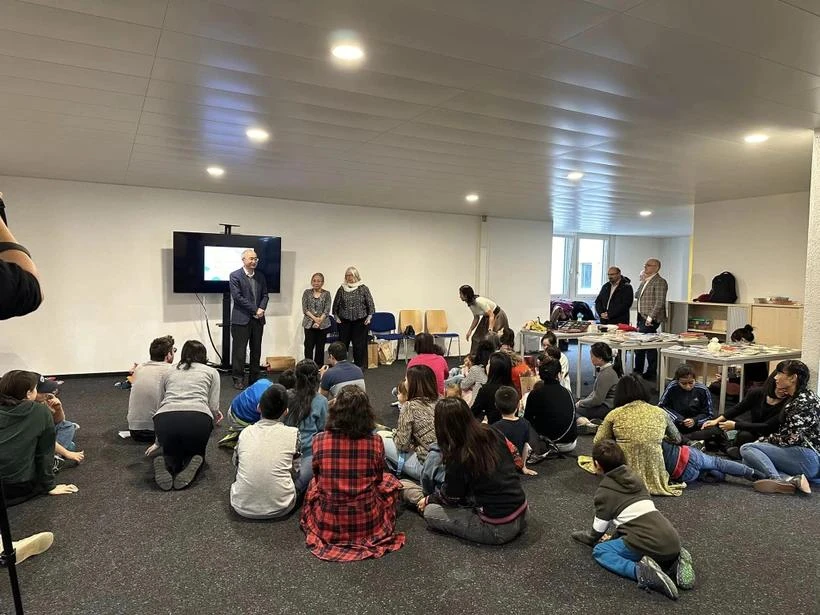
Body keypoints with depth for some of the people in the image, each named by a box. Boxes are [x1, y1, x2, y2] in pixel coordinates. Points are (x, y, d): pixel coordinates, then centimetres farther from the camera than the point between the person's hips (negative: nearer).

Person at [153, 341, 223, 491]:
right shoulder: (211, 372, 22)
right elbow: (213, 407, 12)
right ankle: (191, 465, -6)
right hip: (198, 419, -1)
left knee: (171, 452, 31)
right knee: (196, 452, 29)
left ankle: (166, 465, -4)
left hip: (164, 419, 2)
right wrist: (215, 417, 36)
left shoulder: (168, 373, 28)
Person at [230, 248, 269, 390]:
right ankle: (238, 379, 8)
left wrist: (261, 309, -7)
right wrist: (255, 310, -13)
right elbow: (237, 297, -12)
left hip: (258, 319, 5)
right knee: (239, 350, 0)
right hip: (241, 319, -5)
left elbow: (265, 295, 12)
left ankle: (255, 378, 18)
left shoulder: (260, 276, 13)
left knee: (256, 350, 9)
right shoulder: (235, 276, -5)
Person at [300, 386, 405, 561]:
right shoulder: (375, 442, -15)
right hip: (367, 524, -1)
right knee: (390, 481, 25)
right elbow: (378, 479, 3)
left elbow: (318, 478, 5)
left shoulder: (319, 440, -13)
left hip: (327, 526, 1)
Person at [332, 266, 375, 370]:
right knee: (342, 343, 4)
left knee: (359, 344, 2)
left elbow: (370, 304, 1)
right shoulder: (342, 289, 4)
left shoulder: (363, 288, -1)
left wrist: (369, 317, -4)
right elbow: (336, 304, 11)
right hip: (344, 321, 2)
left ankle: (359, 365, 13)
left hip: (360, 321, -1)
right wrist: (336, 317, 6)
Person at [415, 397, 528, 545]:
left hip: (499, 530, -7)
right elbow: (517, 461, 8)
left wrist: (428, 500, 18)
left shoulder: (458, 458, -20)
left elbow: (450, 497, -2)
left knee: (430, 512, 0)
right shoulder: (492, 433, -5)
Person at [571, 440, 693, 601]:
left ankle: (642, 572, -13)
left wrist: (587, 538, 33)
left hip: (648, 544, -7)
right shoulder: (634, 477, 21)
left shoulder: (604, 490, 2)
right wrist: (615, 538, 42)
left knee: (599, 551, 12)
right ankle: (673, 562, 9)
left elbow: (598, 529, 11)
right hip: (673, 541, 7)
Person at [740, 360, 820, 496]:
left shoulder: (804, 401, -14)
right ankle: (792, 480, -12)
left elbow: (791, 438, -17)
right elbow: (785, 433, 16)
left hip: (809, 456, -9)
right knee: (748, 460, 4)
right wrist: (765, 441, 5)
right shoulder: (795, 398, 15)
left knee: (747, 449, -16)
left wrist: (763, 441, -4)